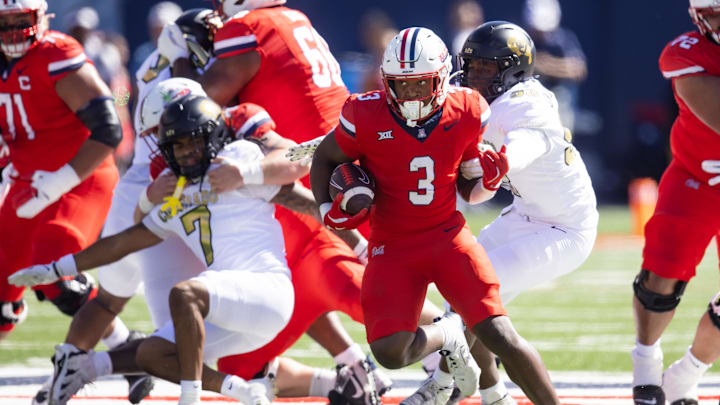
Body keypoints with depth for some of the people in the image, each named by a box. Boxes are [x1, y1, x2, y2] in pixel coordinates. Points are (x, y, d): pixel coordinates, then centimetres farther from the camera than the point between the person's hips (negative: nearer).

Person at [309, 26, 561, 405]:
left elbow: (468, 190, 7)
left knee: (499, 335, -15)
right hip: (391, 246, 0)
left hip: (448, 235, 0)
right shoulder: (367, 117, -14)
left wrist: (490, 179, -15)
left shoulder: (465, 113, -7)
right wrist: (330, 210, -11)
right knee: (390, 353, -14)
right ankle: (446, 337, 19)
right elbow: (325, 160, 5)